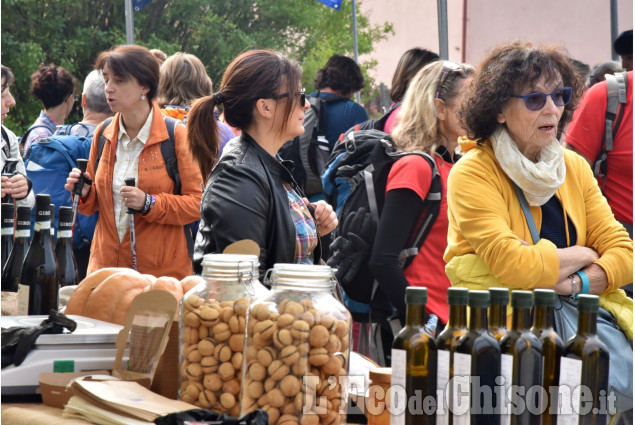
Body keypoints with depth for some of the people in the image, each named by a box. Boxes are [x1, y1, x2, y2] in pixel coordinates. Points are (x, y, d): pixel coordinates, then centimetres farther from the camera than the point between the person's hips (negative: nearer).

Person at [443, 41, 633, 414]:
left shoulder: (575, 167, 12)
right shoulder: (473, 173, -8)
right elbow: (512, 265, -20)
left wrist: (576, 282, -15)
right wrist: (581, 255, -4)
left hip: (573, 307, 5)